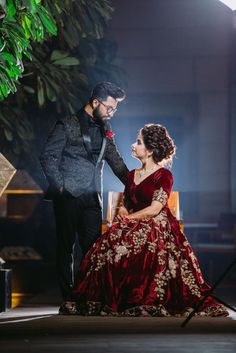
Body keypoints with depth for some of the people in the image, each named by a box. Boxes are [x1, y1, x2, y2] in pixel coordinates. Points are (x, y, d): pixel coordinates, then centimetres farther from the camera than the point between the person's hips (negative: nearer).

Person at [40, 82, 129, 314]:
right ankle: (68, 301, 3)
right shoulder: (67, 126, -4)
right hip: (67, 197, -5)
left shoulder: (104, 130, 13)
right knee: (66, 248, 0)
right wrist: (60, 187, -11)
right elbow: (48, 158, -6)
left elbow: (115, 161, 17)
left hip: (92, 199, 5)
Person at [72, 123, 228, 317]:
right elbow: (125, 205, 19)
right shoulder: (132, 175, 19)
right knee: (106, 249, -24)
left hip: (157, 230, -6)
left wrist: (128, 218, -5)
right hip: (134, 228, 6)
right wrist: (123, 215, -4)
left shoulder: (164, 175, -3)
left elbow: (155, 209, -11)